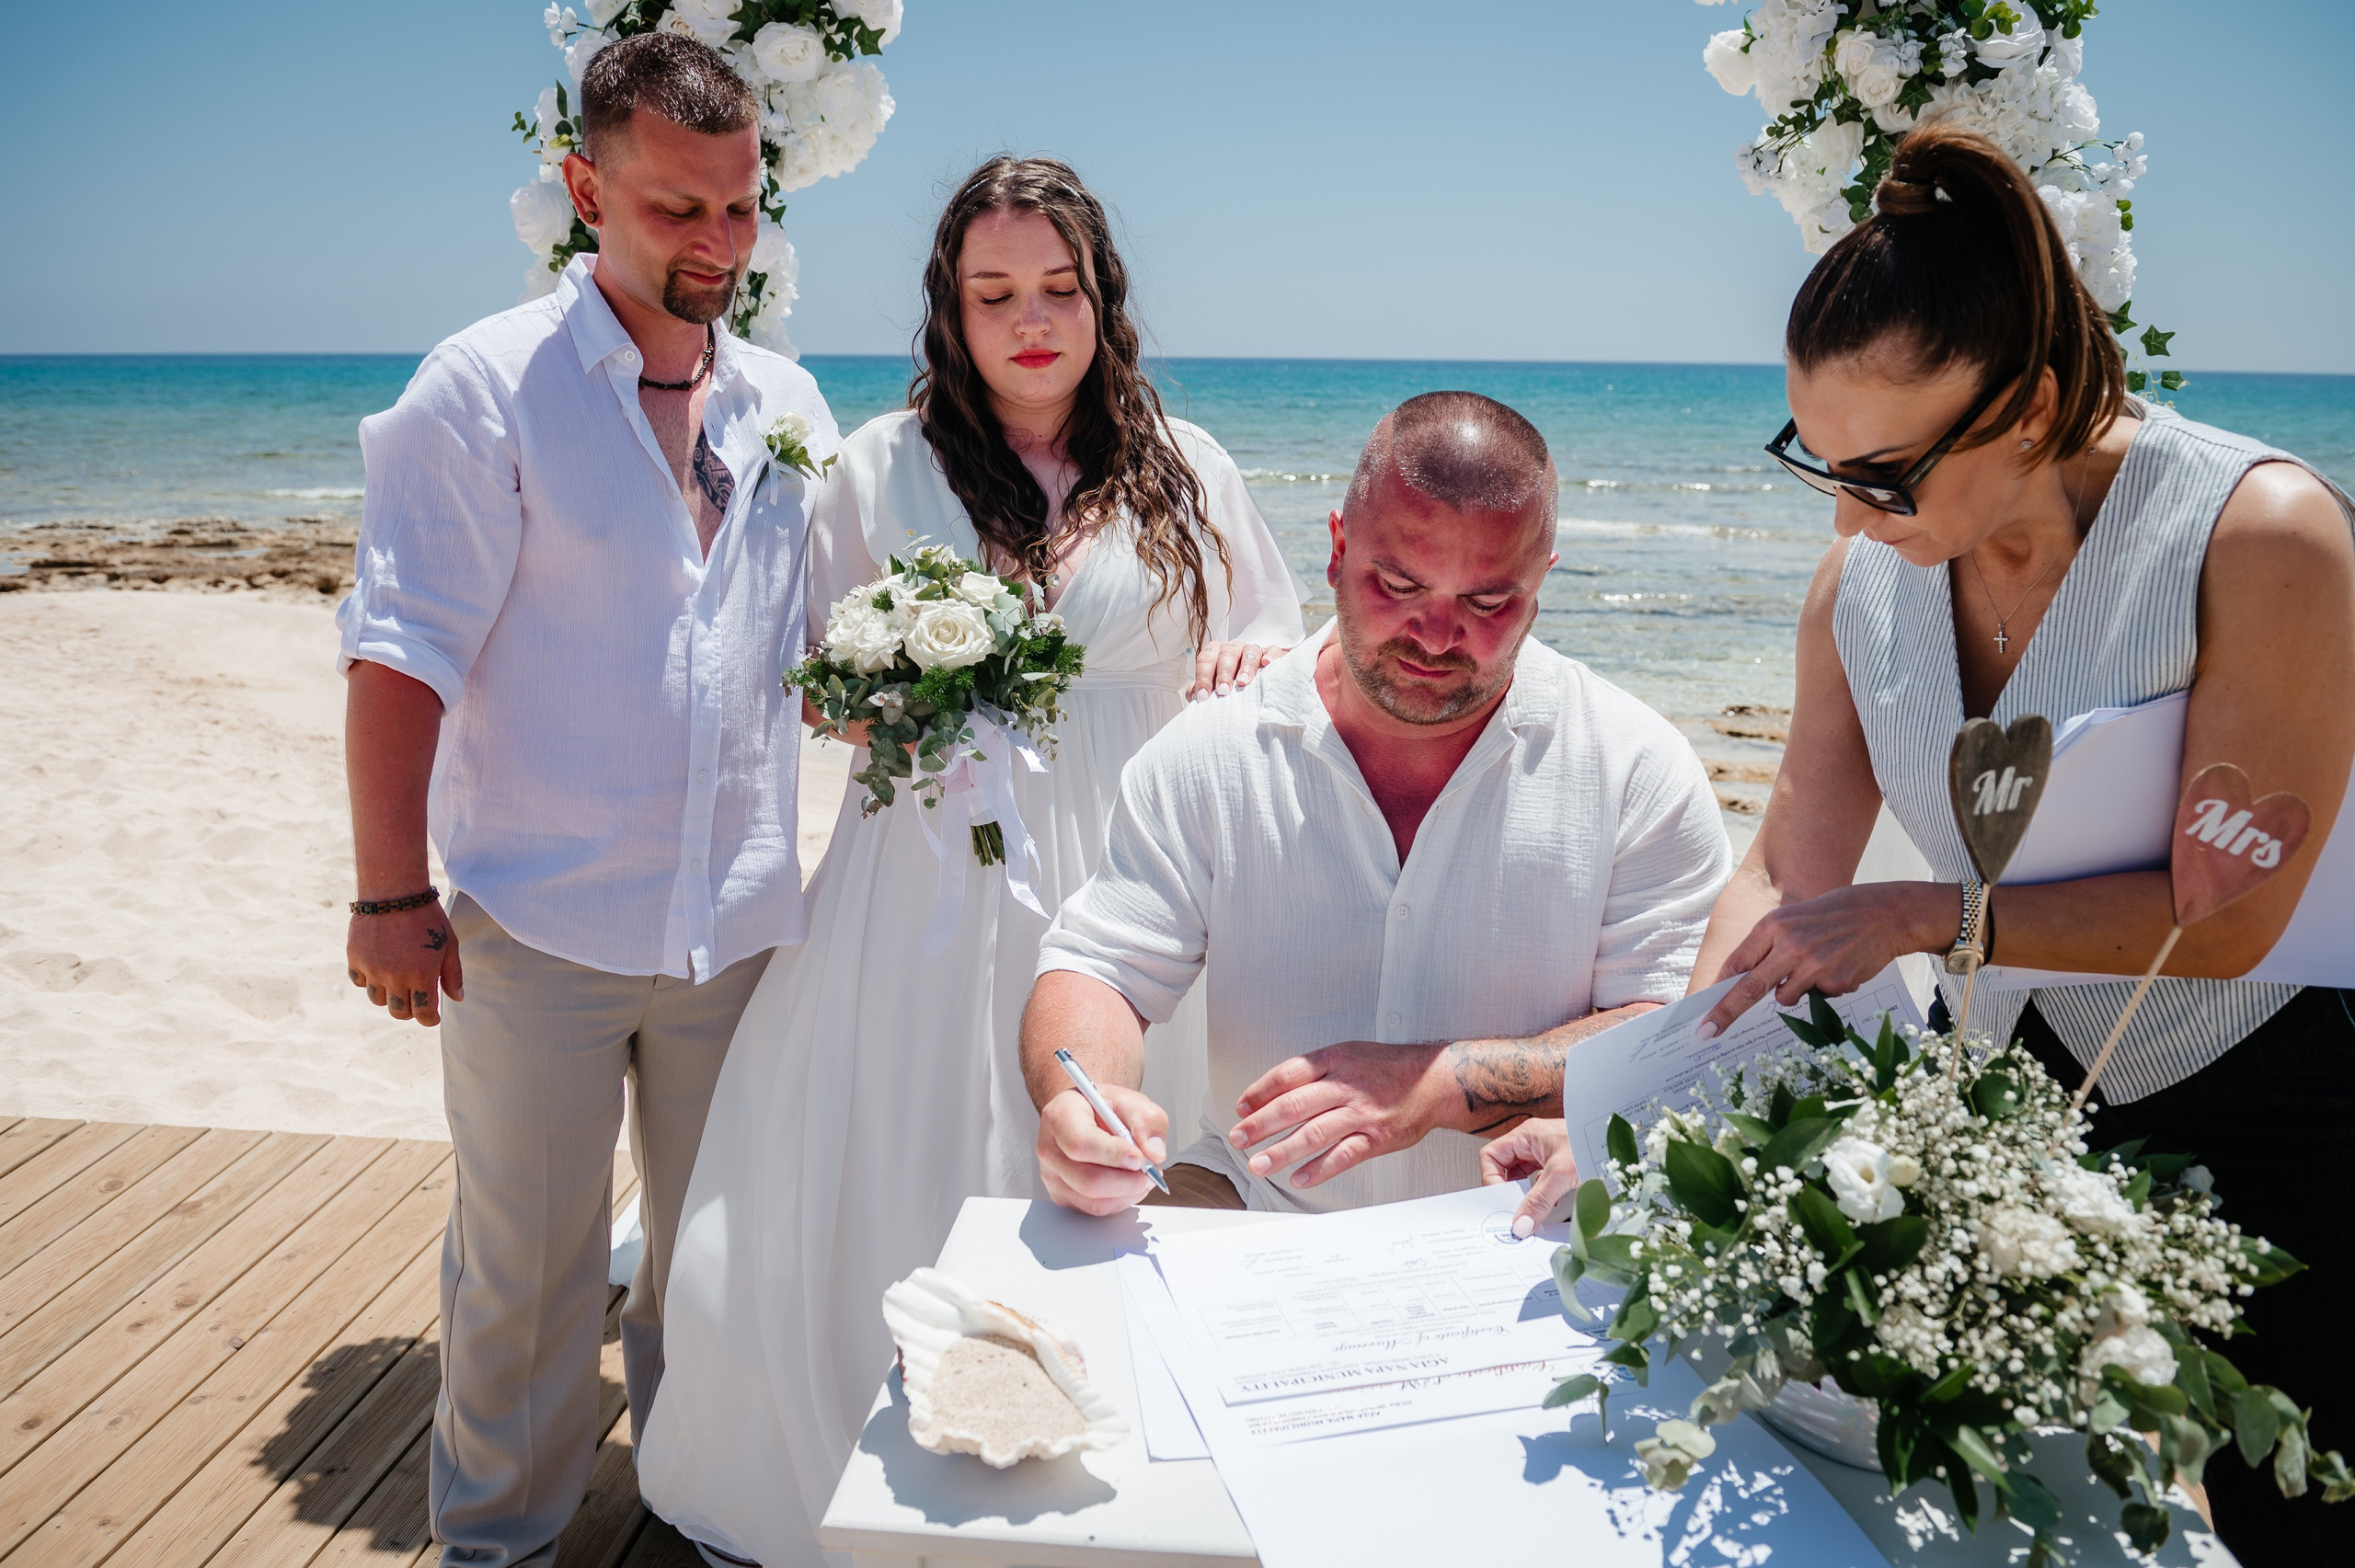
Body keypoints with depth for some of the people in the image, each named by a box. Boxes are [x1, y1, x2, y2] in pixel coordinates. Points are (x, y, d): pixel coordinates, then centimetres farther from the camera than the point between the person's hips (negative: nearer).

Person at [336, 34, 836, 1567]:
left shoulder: (788, 404, 8)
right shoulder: (489, 388, -7)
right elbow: (404, 653, -9)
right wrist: (390, 893, -12)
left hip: (740, 922, 4)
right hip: (537, 925, -4)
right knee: (526, 1264, 9)